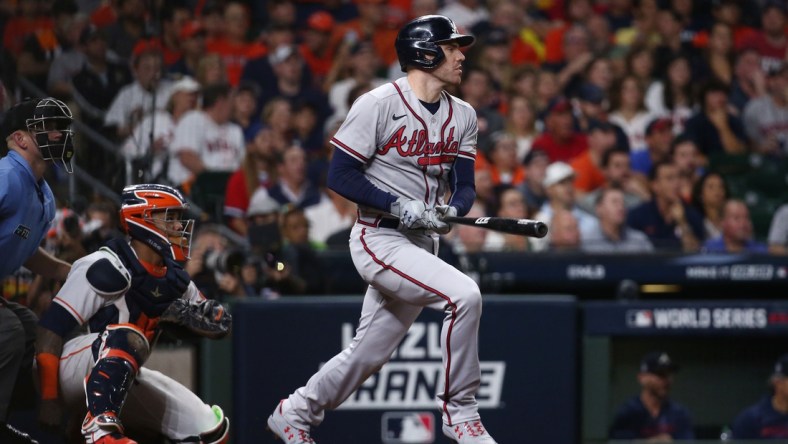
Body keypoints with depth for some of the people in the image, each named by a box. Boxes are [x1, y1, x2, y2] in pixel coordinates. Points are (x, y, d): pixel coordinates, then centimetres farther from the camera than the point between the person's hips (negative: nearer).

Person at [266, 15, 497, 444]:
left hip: (421, 245, 7)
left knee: (367, 355, 12)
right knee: (464, 295, -26)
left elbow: (464, 186, 7)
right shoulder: (378, 105, -12)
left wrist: (453, 210, -16)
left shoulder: (462, 116, 9)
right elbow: (339, 175, -12)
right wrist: (398, 206, -22)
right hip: (379, 238, -7)